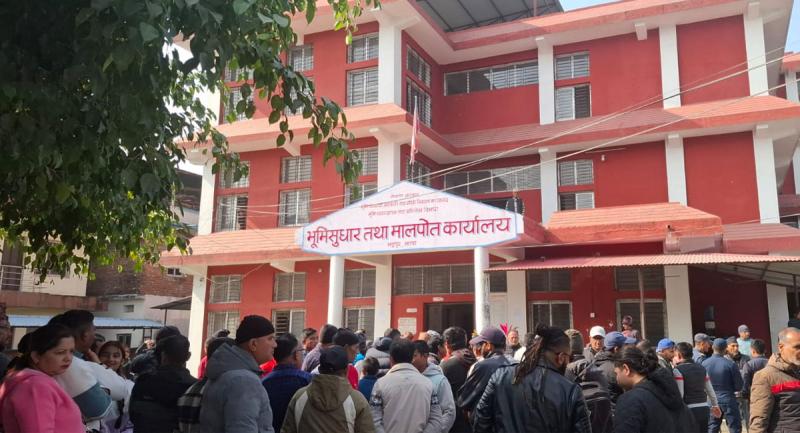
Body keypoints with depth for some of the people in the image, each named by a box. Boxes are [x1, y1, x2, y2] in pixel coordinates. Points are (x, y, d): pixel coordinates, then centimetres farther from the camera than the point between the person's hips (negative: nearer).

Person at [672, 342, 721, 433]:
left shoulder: (678, 370, -11)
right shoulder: (702, 368, 11)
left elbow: (679, 394, -17)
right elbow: (710, 390, 18)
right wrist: (715, 405, 33)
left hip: (689, 410, -7)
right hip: (704, 408, 7)